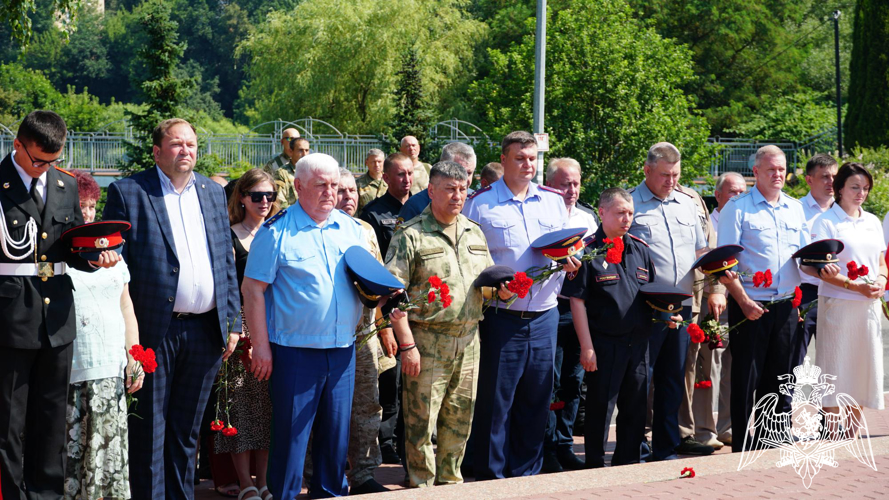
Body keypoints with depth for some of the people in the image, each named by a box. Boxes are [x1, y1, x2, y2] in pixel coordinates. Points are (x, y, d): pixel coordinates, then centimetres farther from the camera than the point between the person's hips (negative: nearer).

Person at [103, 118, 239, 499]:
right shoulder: (127, 192, -2)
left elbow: (227, 260, 15)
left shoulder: (214, 193, 13)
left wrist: (232, 321, 10)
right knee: (150, 429, 2)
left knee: (187, 429, 13)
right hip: (153, 330, -4)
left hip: (205, 330, 4)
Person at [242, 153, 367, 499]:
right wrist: (260, 345, -11)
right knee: (290, 434, 0)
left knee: (337, 432, 12)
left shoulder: (351, 228, 11)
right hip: (295, 351, -5)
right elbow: (252, 288, -7)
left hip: (343, 350, 5)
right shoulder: (277, 231, -5)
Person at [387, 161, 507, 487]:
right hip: (427, 340, -5)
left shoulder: (475, 234, 14)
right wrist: (406, 344, -16)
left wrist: (501, 290, -3)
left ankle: (449, 479, 27)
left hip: (468, 339, 6)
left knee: (460, 420, 12)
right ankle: (421, 486, 10)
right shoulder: (411, 235, -6)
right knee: (422, 419, -1)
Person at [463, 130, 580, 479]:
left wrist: (569, 261, -3)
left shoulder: (554, 201, 12)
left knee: (536, 402, 10)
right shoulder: (480, 203, -1)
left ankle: (527, 474, 22)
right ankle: (491, 477, 11)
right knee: (495, 401, -1)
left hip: (544, 316, 4)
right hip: (501, 317, -4)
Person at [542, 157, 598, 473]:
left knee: (573, 381, 10)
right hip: (552, 306, -6)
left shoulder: (588, 218, 15)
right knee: (550, 381, -3)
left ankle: (565, 446, 19)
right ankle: (547, 449, 5)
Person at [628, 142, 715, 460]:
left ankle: (667, 445, 20)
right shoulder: (630, 203, -3)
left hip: (682, 307, 6)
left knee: (674, 378, 11)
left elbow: (702, 252, 21)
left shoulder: (687, 204, 15)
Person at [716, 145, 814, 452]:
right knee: (745, 380, 0)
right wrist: (743, 301, -15)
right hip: (751, 306, -5)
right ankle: (741, 448, 8)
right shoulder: (737, 208, -3)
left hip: (786, 306, 5)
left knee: (781, 378, 10)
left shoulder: (795, 209, 14)